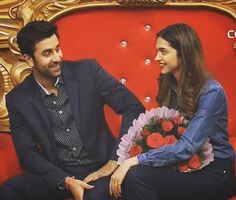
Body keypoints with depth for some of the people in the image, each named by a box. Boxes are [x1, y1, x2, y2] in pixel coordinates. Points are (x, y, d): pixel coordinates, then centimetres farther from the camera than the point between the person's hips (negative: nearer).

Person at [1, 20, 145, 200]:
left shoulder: (87, 71, -5)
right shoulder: (18, 99, -1)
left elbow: (134, 108, -8)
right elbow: (27, 154, -1)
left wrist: (114, 162, -13)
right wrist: (66, 181, -16)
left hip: (99, 167, -1)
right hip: (58, 176, 2)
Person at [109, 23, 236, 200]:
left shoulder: (211, 92, -18)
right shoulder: (169, 85, 4)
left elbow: (186, 147, -25)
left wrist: (135, 161, -27)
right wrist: (128, 159, -10)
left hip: (214, 172, -6)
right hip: (182, 165, 6)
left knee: (136, 175, -27)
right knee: (127, 176, -23)